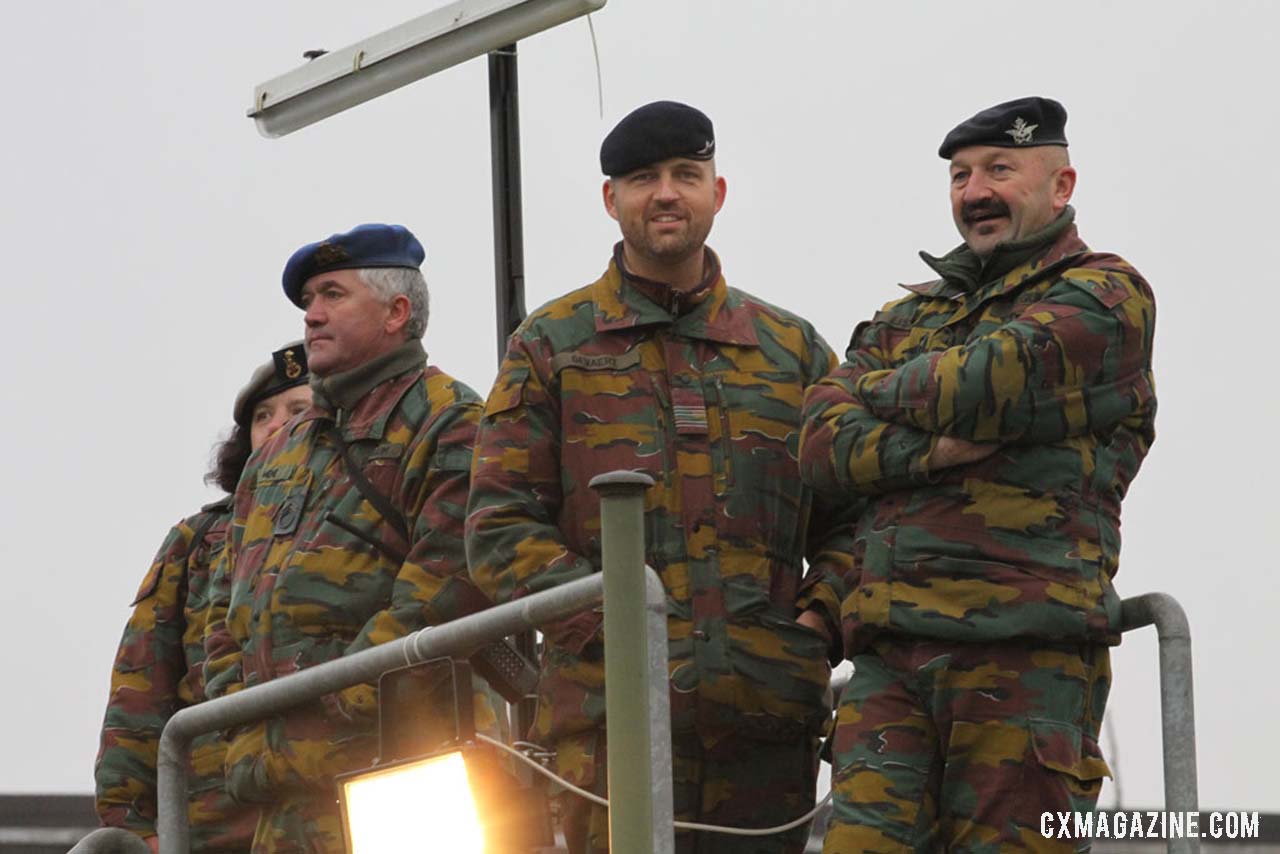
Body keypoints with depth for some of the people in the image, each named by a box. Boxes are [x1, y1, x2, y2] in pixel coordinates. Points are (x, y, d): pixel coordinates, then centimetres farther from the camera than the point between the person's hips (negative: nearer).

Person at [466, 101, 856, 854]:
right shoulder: (553, 345, 11)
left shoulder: (792, 348, 19)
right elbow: (500, 529, 4)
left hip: (770, 709, 3)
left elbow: (849, 516, 20)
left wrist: (821, 617, 0)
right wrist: (613, 615, -10)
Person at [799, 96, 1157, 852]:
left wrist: (879, 392, 9)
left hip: (1028, 653, -5)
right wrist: (930, 447, -10)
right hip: (891, 652, 5)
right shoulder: (909, 319, 25)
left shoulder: (1105, 295, 5)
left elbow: (981, 384, -11)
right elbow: (823, 445, 9)